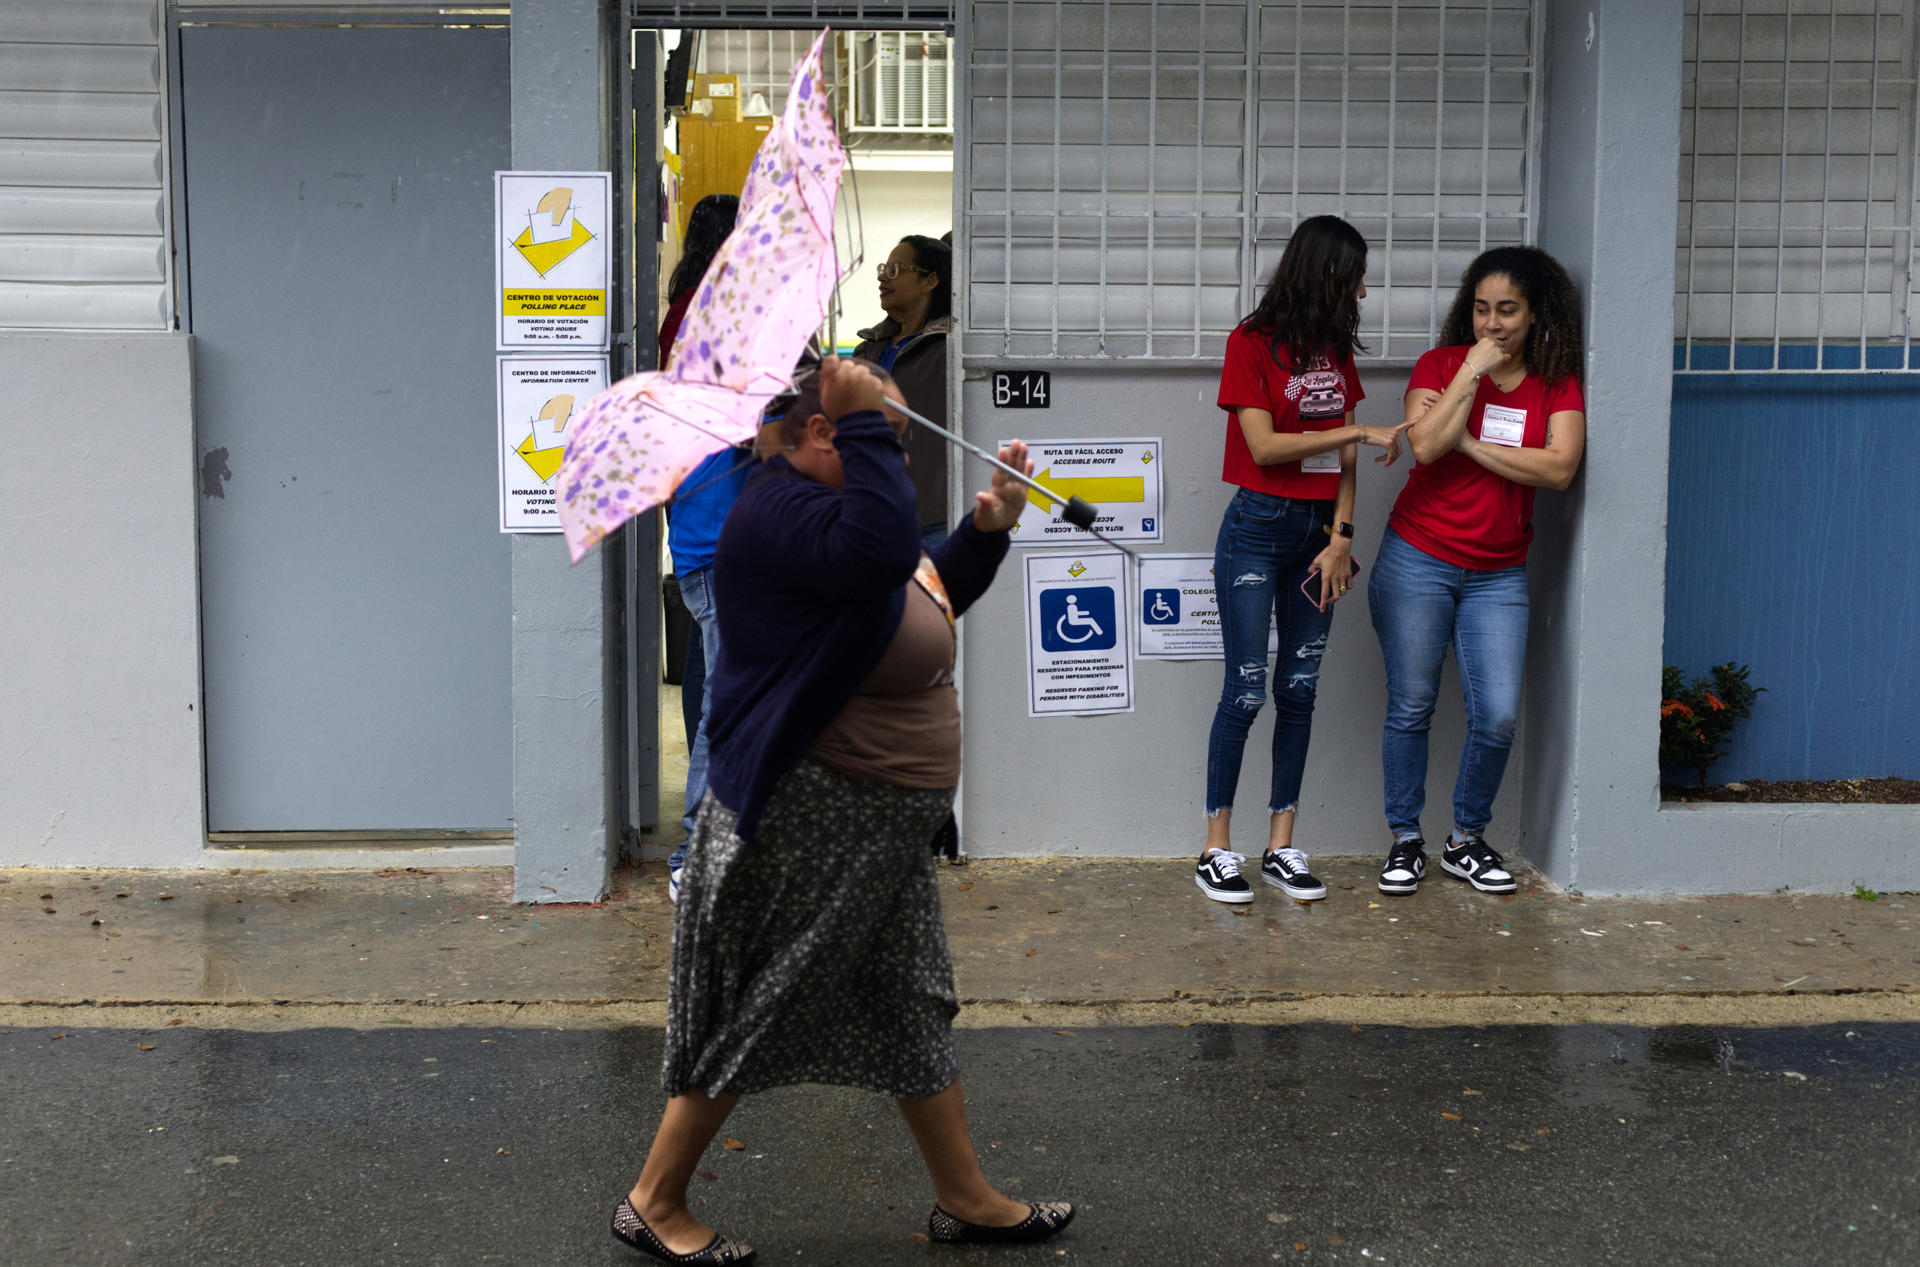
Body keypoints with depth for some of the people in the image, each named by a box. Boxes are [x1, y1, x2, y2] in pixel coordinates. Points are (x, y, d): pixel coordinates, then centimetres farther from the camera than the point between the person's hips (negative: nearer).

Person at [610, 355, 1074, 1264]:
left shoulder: (826, 500, 13)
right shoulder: (778, 513, -20)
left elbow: (931, 597, 25)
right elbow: (882, 552, -41)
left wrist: (989, 527, 12)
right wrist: (864, 422, -32)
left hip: (878, 829, 11)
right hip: (805, 823, -11)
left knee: (914, 1003, 17)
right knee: (755, 1012, 1)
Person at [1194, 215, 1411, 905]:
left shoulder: (1336, 348, 11)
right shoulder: (1252, 343, -7)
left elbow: (1343, 457, 8)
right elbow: (1264, 446, -14)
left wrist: (1340, 538, -2)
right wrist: (1359, 432, -13)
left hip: (1319, 531, 6)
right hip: (1258, 529, -6)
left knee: (1300, 688, 6)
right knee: (1246, 690, -5)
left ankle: (1281, 847, 13)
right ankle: (1216, 848, 4)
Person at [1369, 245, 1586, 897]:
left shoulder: (1558, 385, 3)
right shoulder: (1441, 365, -1)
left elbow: (1559, 468, -13)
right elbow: (1425, 445, -18)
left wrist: (1469, 443, -13)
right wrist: (1472, 373, -16)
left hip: (1499, 575, 2)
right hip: (1417, 561, -2)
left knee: (1498, 716, -3)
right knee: (1410, 707, 2)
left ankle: (1467, 841, 16)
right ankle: (1406, 841, 16)